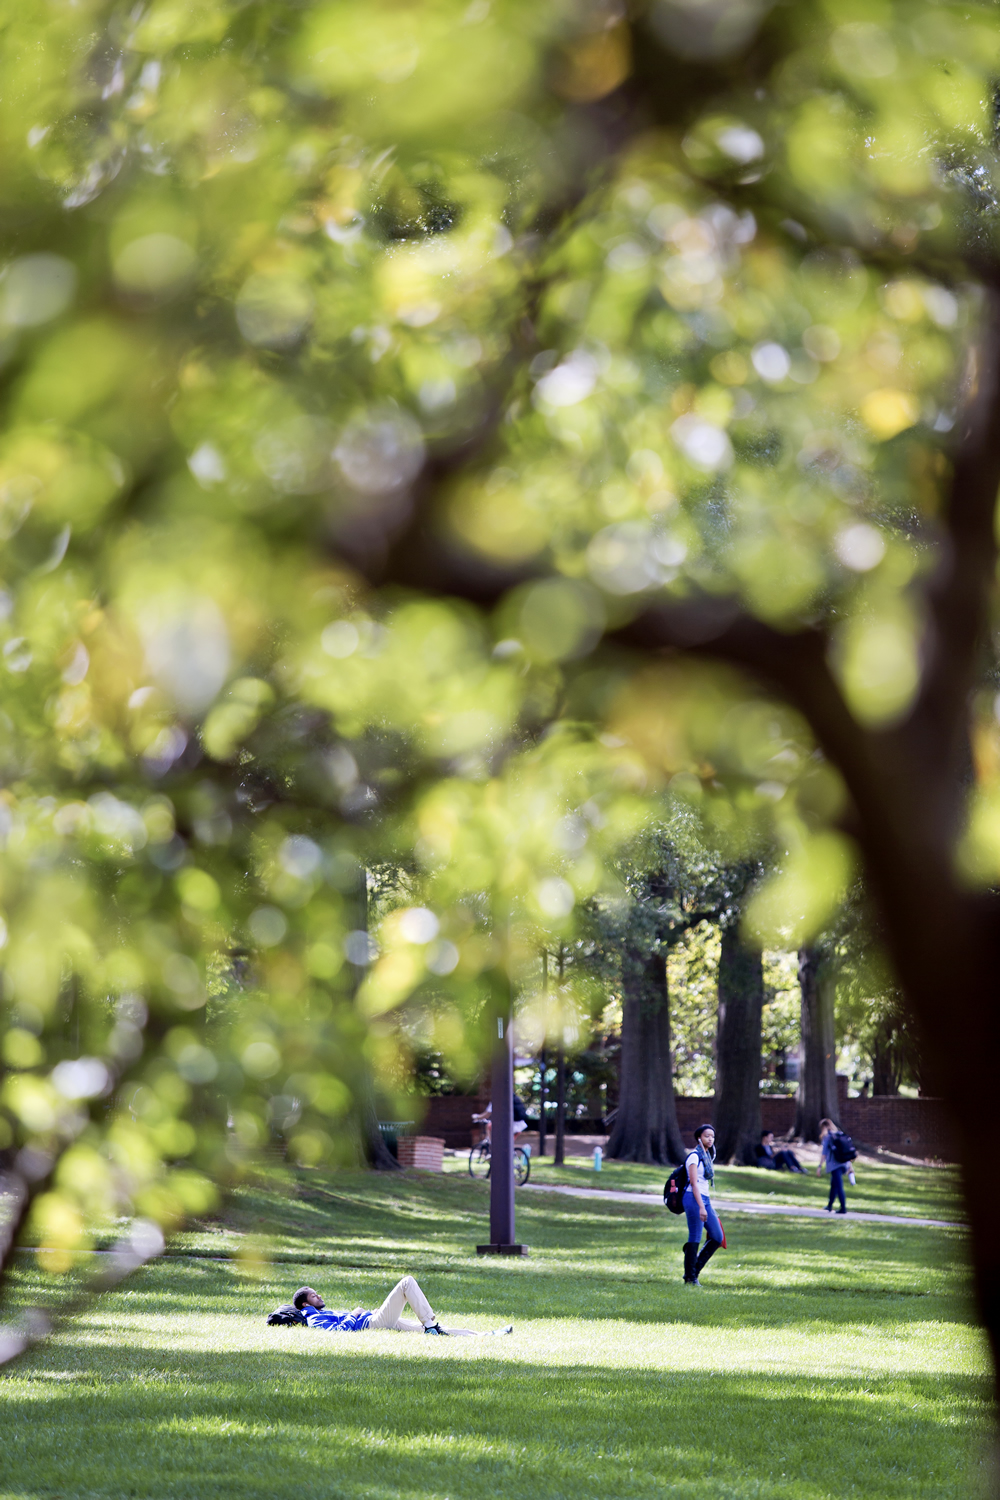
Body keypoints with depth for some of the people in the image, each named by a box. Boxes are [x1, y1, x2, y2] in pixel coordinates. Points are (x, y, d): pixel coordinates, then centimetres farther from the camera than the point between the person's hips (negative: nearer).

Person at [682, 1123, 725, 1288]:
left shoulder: (707, 1156, 16)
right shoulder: (694, 1157, -10)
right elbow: (694, 1183, -16)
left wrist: (707, 1206, 19)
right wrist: (701, 1207, -22)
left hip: (705, 1199, 9)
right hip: (694, 1199, -9)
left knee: (717, 1238, 5)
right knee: (694, 1239, -5)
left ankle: (696, 1268, 15)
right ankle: (690, 1278, 2)